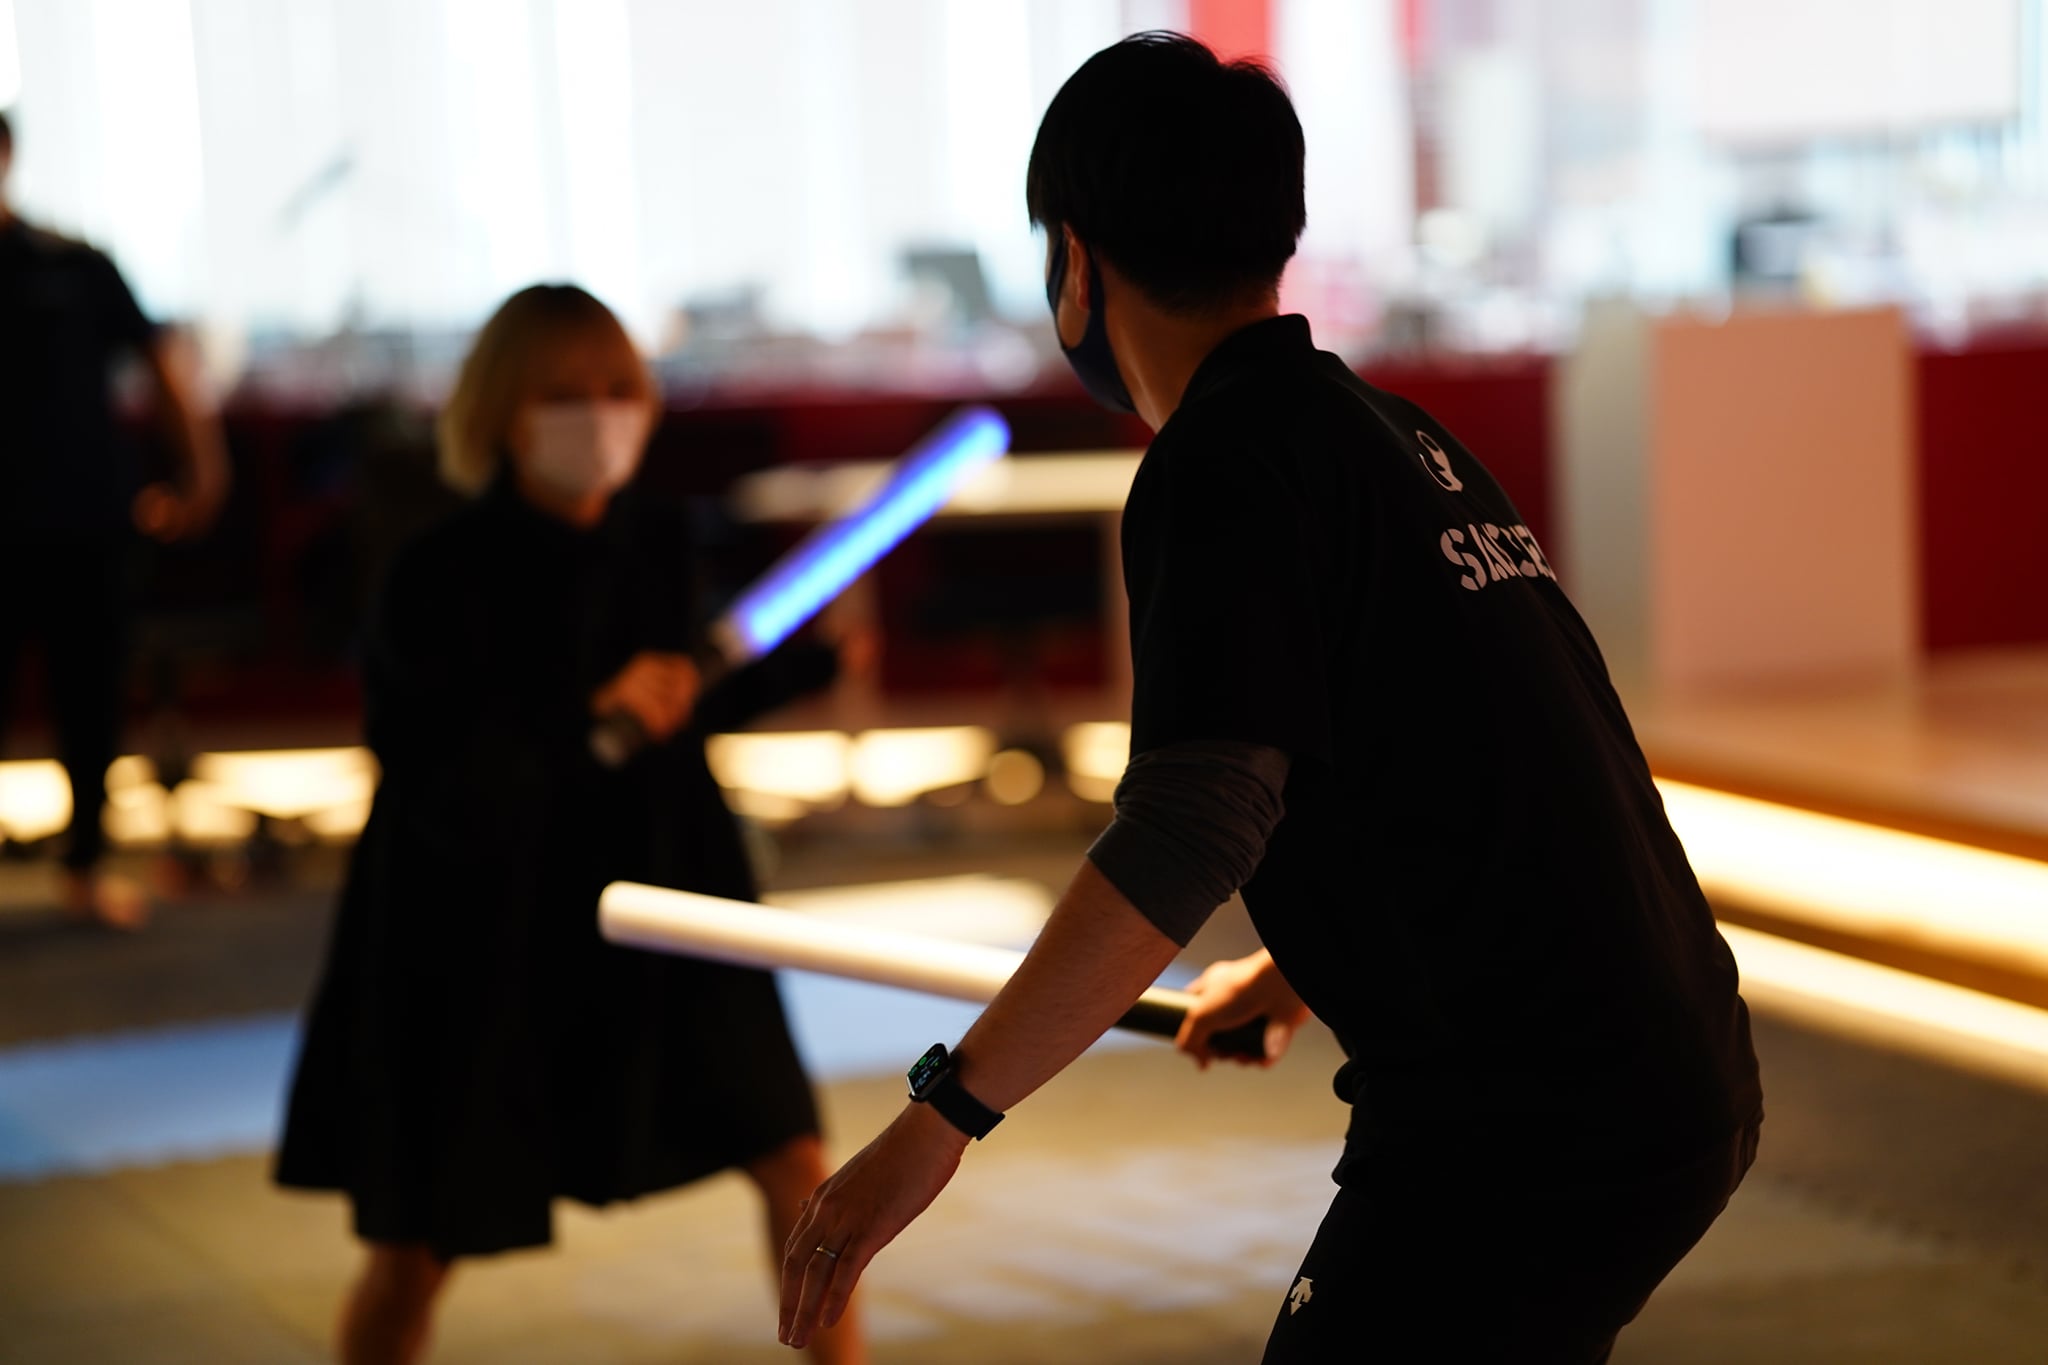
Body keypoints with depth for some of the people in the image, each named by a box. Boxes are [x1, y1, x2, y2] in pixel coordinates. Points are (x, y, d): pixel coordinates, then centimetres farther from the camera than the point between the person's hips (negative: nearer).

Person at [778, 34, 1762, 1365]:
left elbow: (1189, 831, -25)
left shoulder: (1225, 466, -12)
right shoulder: (1400, 434, 16)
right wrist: (1302, 964, 45)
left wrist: (941, 1115, -23)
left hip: (1527, 1133, -9)